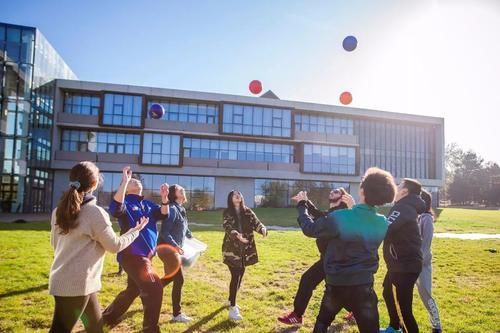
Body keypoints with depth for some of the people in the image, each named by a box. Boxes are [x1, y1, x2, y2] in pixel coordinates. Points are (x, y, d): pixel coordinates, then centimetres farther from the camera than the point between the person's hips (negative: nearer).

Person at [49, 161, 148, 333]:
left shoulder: (60, 210, 4)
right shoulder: (95, 213, -19)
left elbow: (54, 242, 17)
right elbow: (115, 245, -9)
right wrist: (136, 230, 5)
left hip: (63, 280, 8)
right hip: (75, 284, -8)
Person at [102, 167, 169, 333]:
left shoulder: (147, 204, 13)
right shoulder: (126, 202, -8)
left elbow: (163, 215, 2)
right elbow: (115, 208, -31)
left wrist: (164, 198, -16)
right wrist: (124, 181, -32)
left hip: (145, 255, 8)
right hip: (132, 255, -8)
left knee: (133, 290, 21)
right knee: (155, 288, -12)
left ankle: (107, 318, 40)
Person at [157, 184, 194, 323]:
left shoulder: (181, 209, 11)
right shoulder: (172, 208, -18)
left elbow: (184, 229, 23)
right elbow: (164, 232, -24)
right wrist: (175, 246, -30)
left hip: (172, 249, 10)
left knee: (170, 277, 21)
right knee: (179, 279, -5)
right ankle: (177, 314, 5)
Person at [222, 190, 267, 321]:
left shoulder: (248, 212, 5)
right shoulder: (227, 213, -5)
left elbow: (256, 223, -8)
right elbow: (228, 228, -19)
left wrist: (263, 229, -31)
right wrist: (237, 235, -39)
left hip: (245, 249, 4)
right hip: (232, 249, -4)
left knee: (240, 275, 14)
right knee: (235, 276, -10)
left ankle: (231, 300, 36)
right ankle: (232, 307, -3)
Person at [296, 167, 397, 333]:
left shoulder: (339, 218, -21)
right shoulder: (383, 223, -6)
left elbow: (310, 229, -7)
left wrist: (302, 205, 6)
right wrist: (353, 208, 21)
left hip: (336, 285, -1)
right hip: (364, 285, 2)